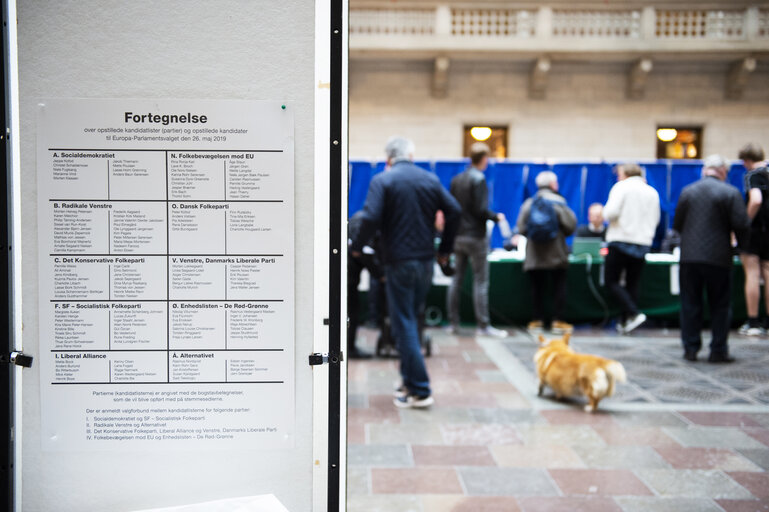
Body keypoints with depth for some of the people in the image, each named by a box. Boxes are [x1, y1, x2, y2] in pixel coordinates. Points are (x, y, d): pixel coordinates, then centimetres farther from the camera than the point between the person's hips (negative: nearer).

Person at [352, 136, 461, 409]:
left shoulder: (382, 180, -7)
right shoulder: (431, 179, 7)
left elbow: (371, 218, -18)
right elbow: (453, 211, 3)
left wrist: (357, 246, -3)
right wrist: (445, 248, 12)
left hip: (398, 261, -5)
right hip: (425, 261, 5)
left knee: (404, 325, 1)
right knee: (411, 320, 19)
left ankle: (420, 391, 1)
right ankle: (410, 380, 26)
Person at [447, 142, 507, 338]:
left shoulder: (456, 179, 8)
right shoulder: (479, 179, -13)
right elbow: (481, 210, -18)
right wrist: (497, 217, -2)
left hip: (458, 236, 7)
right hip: (476, 237, -7)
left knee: (456, 279, 10)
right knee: (480, 281, -2)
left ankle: (453, 323, 14)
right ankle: (483, 325, 0)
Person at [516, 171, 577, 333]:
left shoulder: (528, 203, 0)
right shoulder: (558, 202, -7)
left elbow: (521, 228, -5)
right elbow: (570, 225, -10)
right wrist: (561, 233, 11)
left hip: (534, 257, 2)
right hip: (556, 255, -2)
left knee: (537, 288, 12)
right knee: (559, 287, 8)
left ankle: (537, 320, 12)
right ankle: (558, 321, 6)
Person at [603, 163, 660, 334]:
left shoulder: (621, 187, -4)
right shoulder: (652, 192, 12)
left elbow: (611, 212, -17)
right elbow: (656, 219, 18)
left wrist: (606, 213, 4)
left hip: (621, 241, -6)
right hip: (643, 243, 6)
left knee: (611, 281, 1)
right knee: (632, 284, 10)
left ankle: (633, 314, -13)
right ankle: (625, 322, 13)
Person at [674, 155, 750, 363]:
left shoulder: (687, 191, 3)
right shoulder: (731, 193, -7)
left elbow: (677, 224, 5)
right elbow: (741, 225, -12)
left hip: (689, 255, 2)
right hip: (718, 257, -2)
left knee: (690, 304, 10)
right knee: (720, 305, 9)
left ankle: (690, 348, 13)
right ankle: (718, 350, 12)